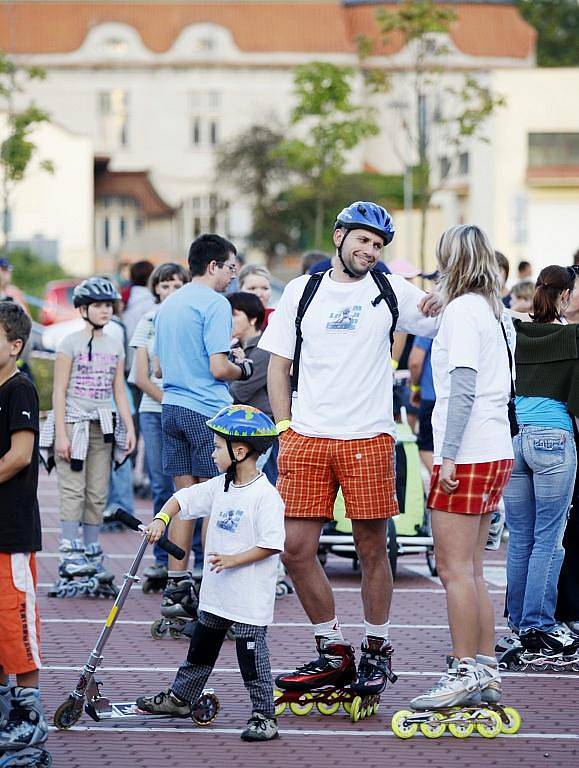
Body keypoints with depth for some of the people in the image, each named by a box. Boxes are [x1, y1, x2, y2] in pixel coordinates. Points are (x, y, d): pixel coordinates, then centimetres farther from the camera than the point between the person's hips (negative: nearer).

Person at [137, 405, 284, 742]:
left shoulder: (266, 496, -18)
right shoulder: (220, 487, 7)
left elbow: (271, 545, -20)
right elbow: (184, 498, 14)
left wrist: (234, 559, -23)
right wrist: (162, 518, -3)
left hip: (250, 598, -8)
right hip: (216, 593, 8)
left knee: (252, 655, -5)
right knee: (201, 647, 22)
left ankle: (265, 716, 3)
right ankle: (180, 698, 36)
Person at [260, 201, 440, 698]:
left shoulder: (391, 291, 7)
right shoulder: (301, 291, 11)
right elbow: (278, 364, 13)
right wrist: (285, 430, 5)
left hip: (369, 438, -1)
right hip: (307, 437, 2)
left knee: (372, 549, 2)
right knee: (296, 548, -2)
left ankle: (376, 650, 18)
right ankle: (333, 651, 12)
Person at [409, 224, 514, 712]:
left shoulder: (461, 310, -9)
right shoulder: (493, 310, 16)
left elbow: (463, 387, -16)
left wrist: (449, 454, -17)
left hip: (466, 454, -9)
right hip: (496, 451, 9)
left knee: (455, 568, -7)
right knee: (471, 570, 11)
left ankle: (465, 672, -8)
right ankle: (486, 673, 12)